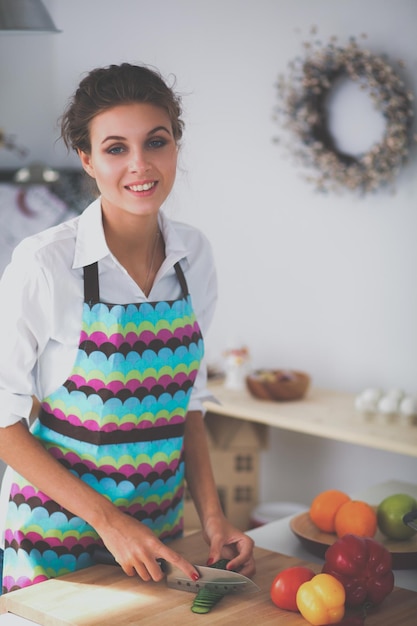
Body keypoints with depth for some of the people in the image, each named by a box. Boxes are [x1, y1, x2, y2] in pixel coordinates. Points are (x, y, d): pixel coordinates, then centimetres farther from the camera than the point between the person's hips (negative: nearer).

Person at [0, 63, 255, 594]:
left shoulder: (193, 255, -2)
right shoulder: (45, 263, -18)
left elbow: (188, 402, 7)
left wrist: (213, 519, -1)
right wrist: (106, 518, -17)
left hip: (159, 530, 5)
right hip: (57, 538, -4)